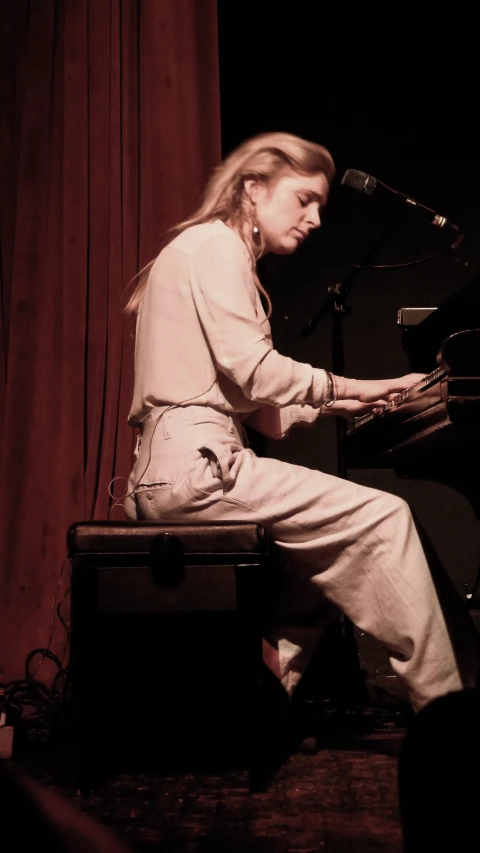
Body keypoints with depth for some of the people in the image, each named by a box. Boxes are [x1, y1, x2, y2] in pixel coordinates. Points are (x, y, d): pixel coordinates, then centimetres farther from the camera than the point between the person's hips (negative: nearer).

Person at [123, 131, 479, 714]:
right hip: (194, 463, -10)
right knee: (384, 518, -11)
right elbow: (253, 371, -17)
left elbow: (245, 403, 17)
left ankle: (276, 666, 12)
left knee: (336, 537, 16)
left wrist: (337, 405, 8)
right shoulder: (216, 241, -3)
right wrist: (356, 387, -6)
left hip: (168, 470, 10)